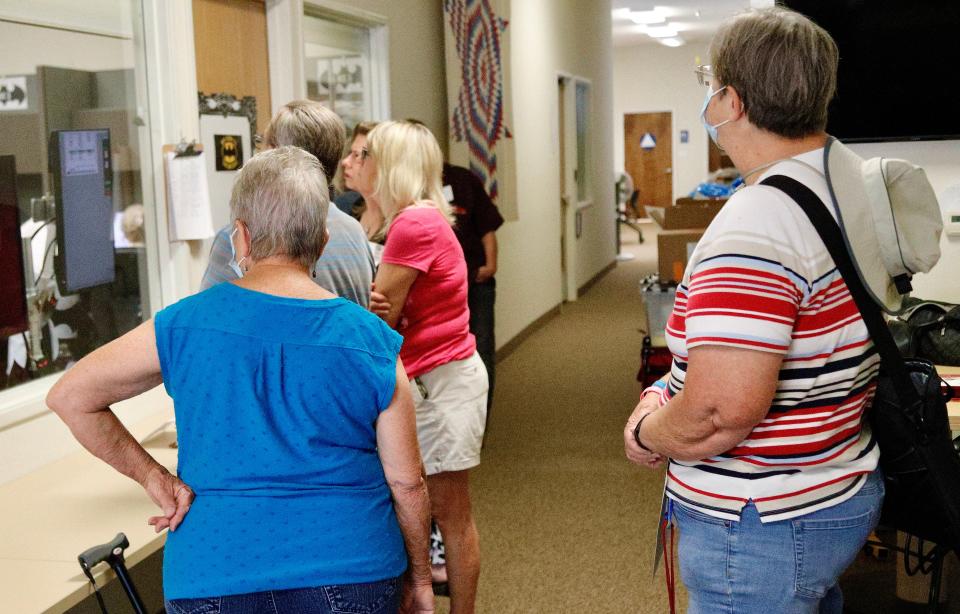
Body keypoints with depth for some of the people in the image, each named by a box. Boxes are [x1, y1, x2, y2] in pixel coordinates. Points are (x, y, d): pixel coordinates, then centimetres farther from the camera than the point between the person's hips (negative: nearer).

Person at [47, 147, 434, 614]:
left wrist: (153, 478, 2)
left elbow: (68, 397, 1)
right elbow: (406, 481, -3)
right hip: (349, 573, 0)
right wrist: (419, 576, 11)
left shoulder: (184, 326, -6)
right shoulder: (372, 343, -7)